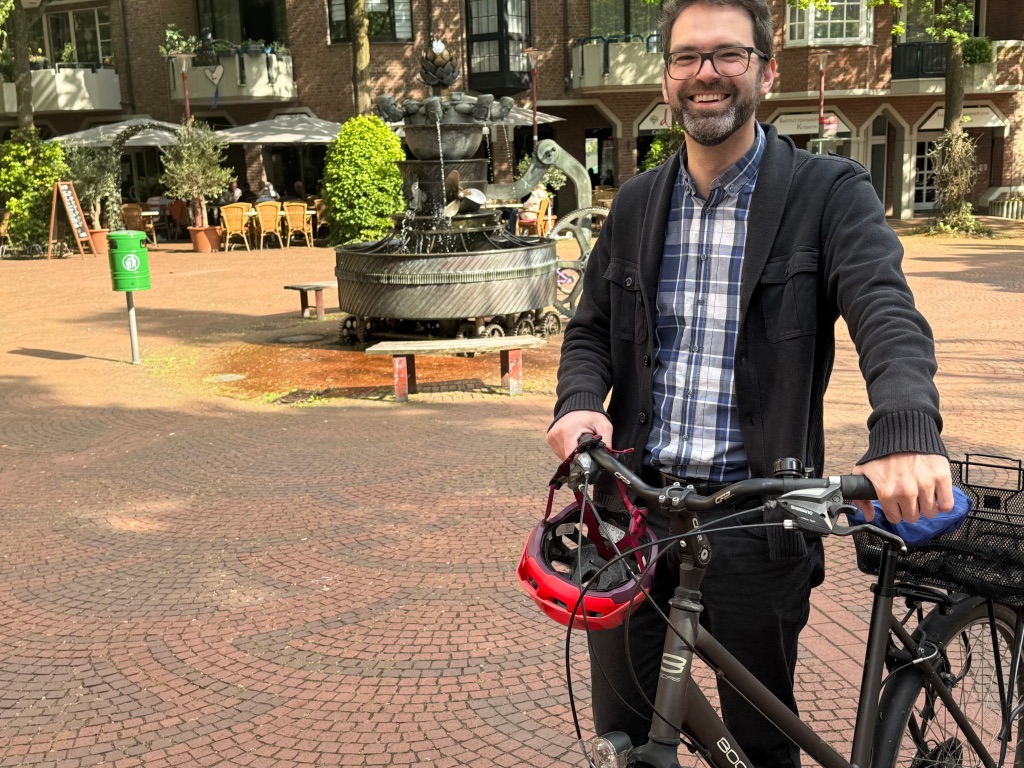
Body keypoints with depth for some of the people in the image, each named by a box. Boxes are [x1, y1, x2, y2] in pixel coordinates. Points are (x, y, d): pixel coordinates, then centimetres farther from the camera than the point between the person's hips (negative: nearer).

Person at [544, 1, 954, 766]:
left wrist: (907, 432, -39)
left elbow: (888, 313, -19)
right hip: (635, 509, 4)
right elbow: (592, 329, 14)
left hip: (754, 521, -3)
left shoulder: (829, 193, -4)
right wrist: (581, 403, -9)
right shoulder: (636, 203, 10)